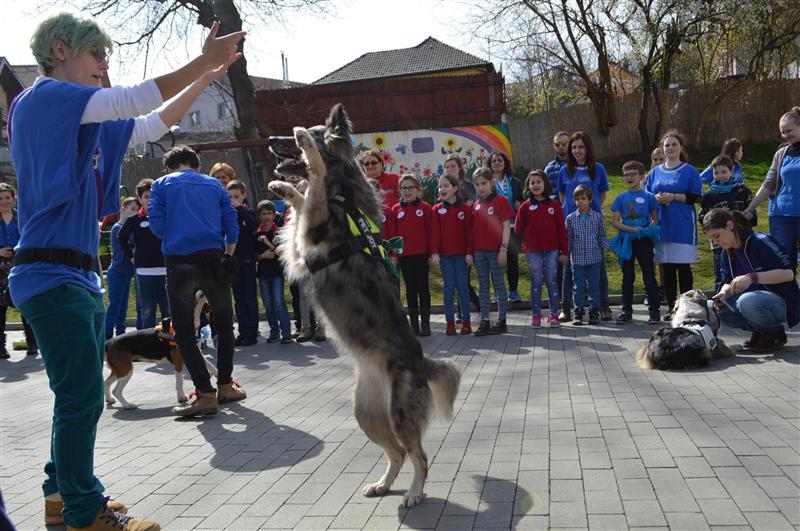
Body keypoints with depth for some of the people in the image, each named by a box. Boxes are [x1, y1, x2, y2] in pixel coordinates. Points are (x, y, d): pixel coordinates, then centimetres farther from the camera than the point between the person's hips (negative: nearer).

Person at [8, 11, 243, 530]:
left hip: (82, 277, 10)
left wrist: (208, 75, 21)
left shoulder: (84, 121, 18)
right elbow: (134, 101, -16)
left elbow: (153, 125, 24)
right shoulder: (42, 97, -7)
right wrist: (204, 60, -11)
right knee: (82, 398, -5)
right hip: (52, 274, -10)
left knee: (81, 396, 14)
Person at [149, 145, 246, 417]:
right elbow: (231, 223, 8)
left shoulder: (162, 184, 9)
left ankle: (206, 394, -6)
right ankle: (225, 386, 20)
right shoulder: (214, 184, 15)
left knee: (184, 331, 3)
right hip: (214, 259, 2)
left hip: (180, 262, -2)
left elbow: (156, 225, 1)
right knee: (223, 322, 18)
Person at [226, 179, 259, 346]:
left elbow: (254, 226, -23)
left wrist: (240, 208, -21)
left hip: (247, 261, -3)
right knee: (238, 300, 9)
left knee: (250, 299, 1)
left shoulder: (247, 212, -1)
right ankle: (242, 332, 15)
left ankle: (252, 333, 6)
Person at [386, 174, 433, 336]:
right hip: (404, 255, 3)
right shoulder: (395, 210, 7)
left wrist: (432, 252, -5)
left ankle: (425, 323, 6)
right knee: (410, 288, 8)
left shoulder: (425, 207, 0)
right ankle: (414, 323, 13)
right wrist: (393, 254, 1)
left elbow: (430, 231, -2)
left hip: (421, 254, -2)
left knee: (423, 288, 1)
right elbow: (392, 233, 6)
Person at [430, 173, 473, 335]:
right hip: (444, 255, 1)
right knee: (448, 287, 3)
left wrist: (469, 252, -4)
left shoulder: (465, 208, 1)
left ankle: (466, 321, 10)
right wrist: (434, 253, -7)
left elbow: (469, 232, 1)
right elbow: (434, 233, 0)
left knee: (462, 286, 3)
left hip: (462, 254, -1)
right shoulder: (437, 209, 4)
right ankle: (450, 322, 7)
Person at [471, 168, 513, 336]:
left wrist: (504, 248, -13)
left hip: (495, 250, -5)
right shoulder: (476, 204, 10)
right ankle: (484, 321, 11)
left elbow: (506, 226, -7)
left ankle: (501, 321, 10)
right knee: (483, 286, 7)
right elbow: (474, 228, 12)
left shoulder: (501, 200, -5)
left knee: (499, 284, 3)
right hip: (479, 251, 5)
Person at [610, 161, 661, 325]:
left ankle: (654, 310, 7)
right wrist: (632, 229, -12)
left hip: (644, 240, -2)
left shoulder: (648, 197, 2)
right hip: (626, 241, 2)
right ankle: (626, 311, 16)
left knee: (649, 276, 0)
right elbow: (615, 222, 1)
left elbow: (655, 220, 5)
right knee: (627, 277, 8)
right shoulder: (621, 198, 5)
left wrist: (648, 229, -15)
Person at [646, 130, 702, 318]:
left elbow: (697, 197, -5)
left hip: (683, 226, -4)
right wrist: (656, 198, -5)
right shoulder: (655, 172, 13)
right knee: (667, 268, 6)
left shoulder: (689, 171, 1)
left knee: (683, 267, -1)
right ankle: (671, 307, 14)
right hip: (662, 225, 4)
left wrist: (674, 197, -15)